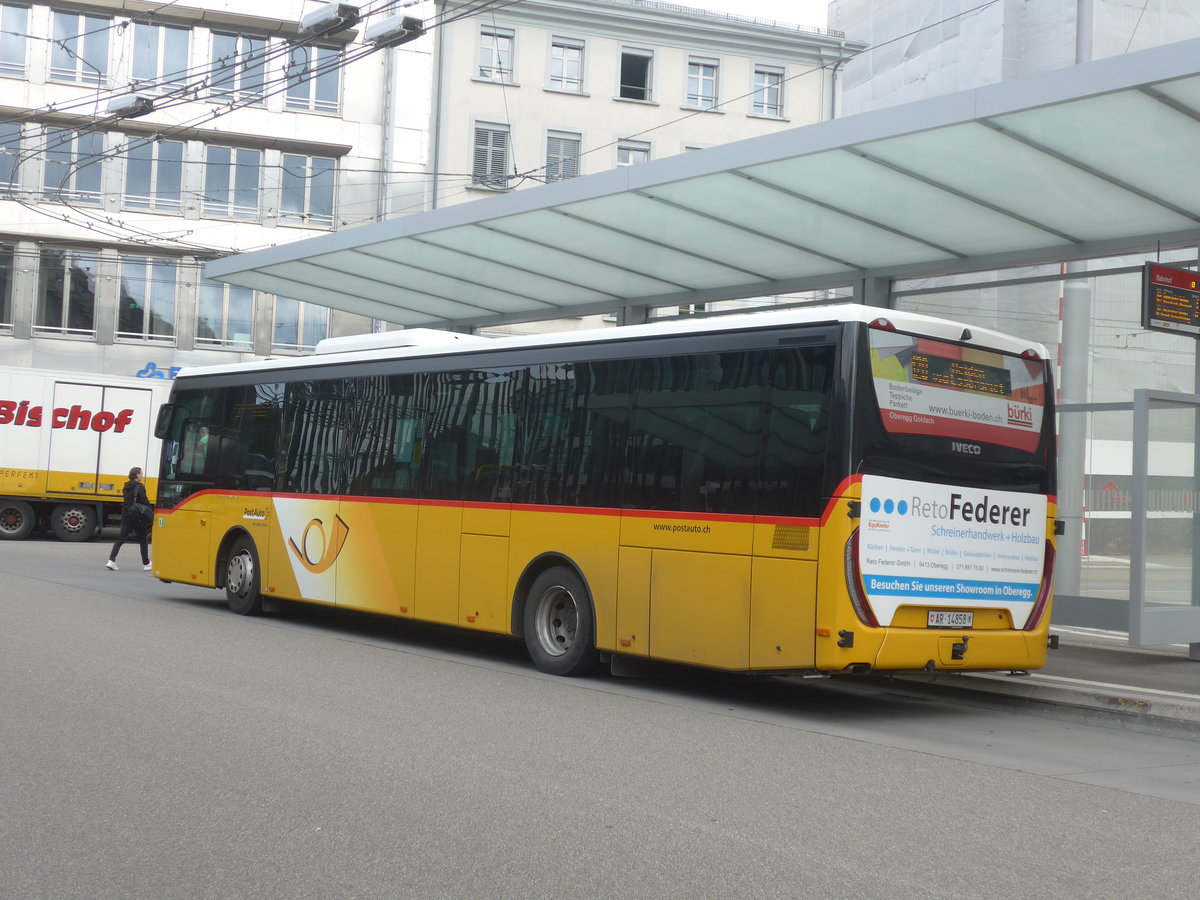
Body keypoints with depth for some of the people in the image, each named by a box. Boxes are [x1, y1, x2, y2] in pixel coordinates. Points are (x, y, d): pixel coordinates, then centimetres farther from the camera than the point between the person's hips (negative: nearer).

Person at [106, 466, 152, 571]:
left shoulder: (126, 487, 10)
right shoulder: (139, 487, -12)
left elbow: (126, 501, 15)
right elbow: (145, 502, -16)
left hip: (126, 515, 6)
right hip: (137, 517, -6)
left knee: (121, 538, 5)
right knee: (142, 540, 7)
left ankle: (111, 560, -9)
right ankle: (146, 564, 14)